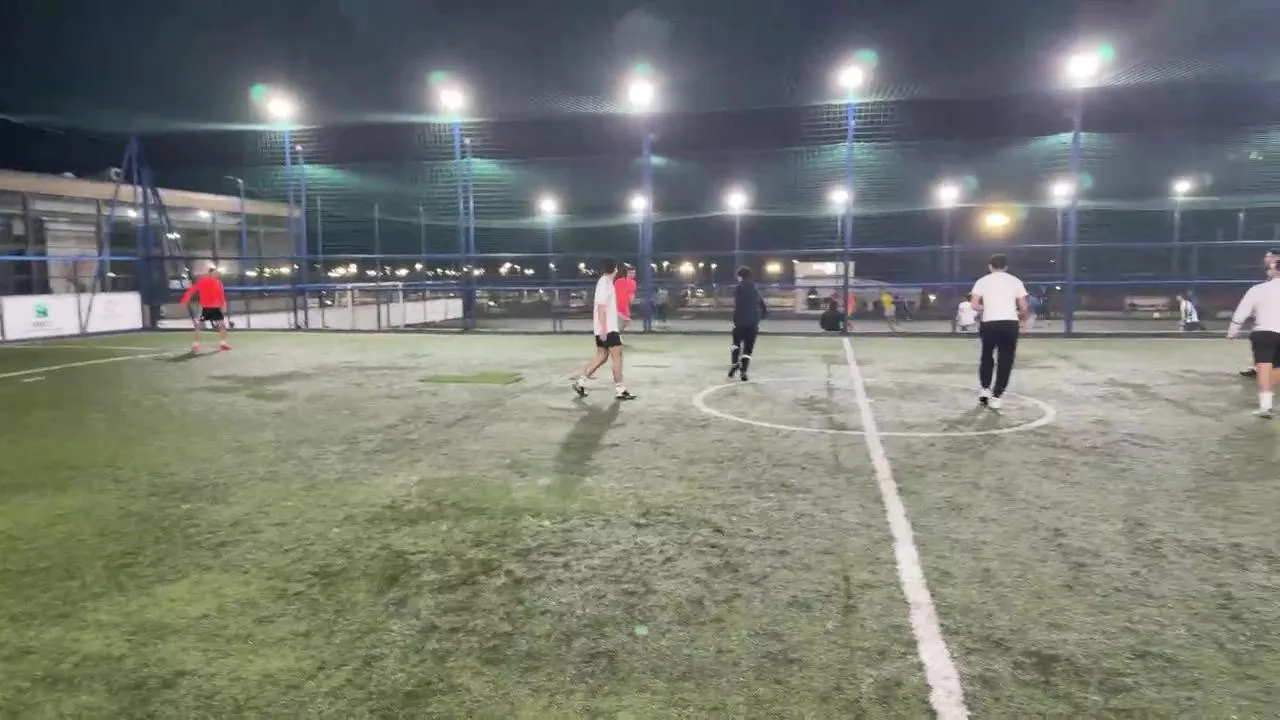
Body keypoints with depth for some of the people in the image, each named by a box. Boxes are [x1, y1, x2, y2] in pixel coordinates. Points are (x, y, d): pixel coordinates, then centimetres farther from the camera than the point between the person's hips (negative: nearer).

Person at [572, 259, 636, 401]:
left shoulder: (606, 282, 16)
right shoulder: (605, 283, -14)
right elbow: (601, 307, -21)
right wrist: (603, 328, -25)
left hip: (607, 327, 10)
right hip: (607, 328, -10)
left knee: (602, 356, 12)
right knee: (617, 355, -7)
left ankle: (580, 382, 14)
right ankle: (619, 390, -4)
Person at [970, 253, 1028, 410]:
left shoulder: (982, 281, 5)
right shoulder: (1015, 281, 7)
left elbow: (975, 306, -4)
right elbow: (1023, 307, 4)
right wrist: (1023, 321, 23)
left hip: (989, 323, 0)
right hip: (1010, 323, 0)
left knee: (987, 356, 21)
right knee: (1005, 360, 5)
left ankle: (985, 389, 15)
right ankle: (996, 397, 2)